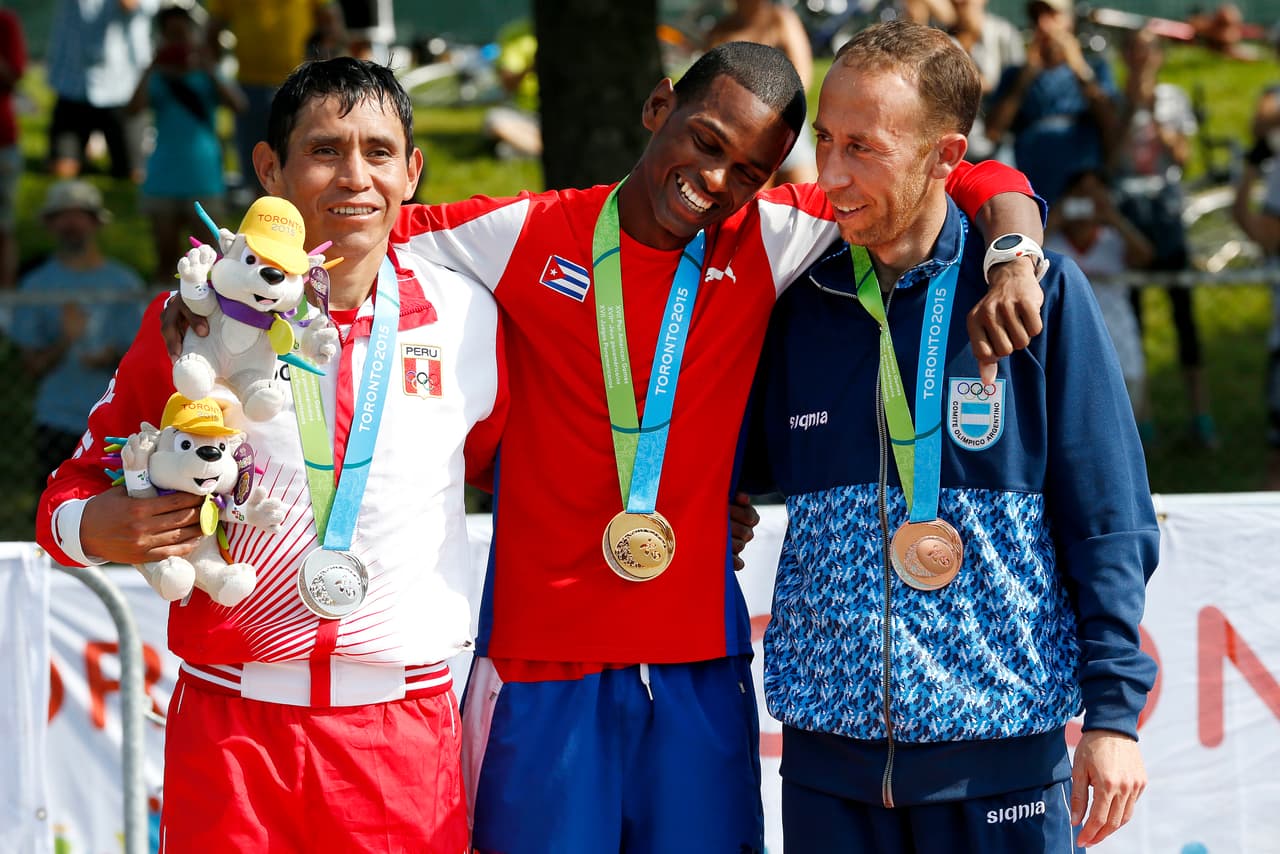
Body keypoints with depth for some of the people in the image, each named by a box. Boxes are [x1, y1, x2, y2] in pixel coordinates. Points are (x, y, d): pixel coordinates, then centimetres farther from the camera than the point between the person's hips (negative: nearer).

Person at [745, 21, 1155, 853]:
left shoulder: (1040, 291, -3)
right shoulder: (800, 301, 5)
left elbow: (1107, 524, -2)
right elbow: (757, 469, 19)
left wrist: (1115, 714, -5)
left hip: (1000, 747, -3)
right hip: (829, 737, 3)